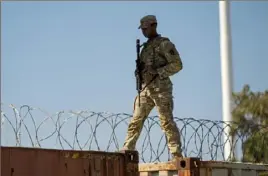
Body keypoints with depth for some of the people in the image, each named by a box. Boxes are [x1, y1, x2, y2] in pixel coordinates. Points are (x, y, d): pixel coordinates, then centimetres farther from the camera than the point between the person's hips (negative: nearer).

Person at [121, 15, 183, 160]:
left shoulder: (164, 44, -3)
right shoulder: (146, 46, 20)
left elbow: (177, 65, -10)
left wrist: (157, 72, -17)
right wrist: (139, 72, 4)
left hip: (160, 88, -7)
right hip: (145, 88, 7)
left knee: (167, 122, -9)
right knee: (135, 122, 2)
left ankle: (177, 155, -7)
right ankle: (126, 151, 4)